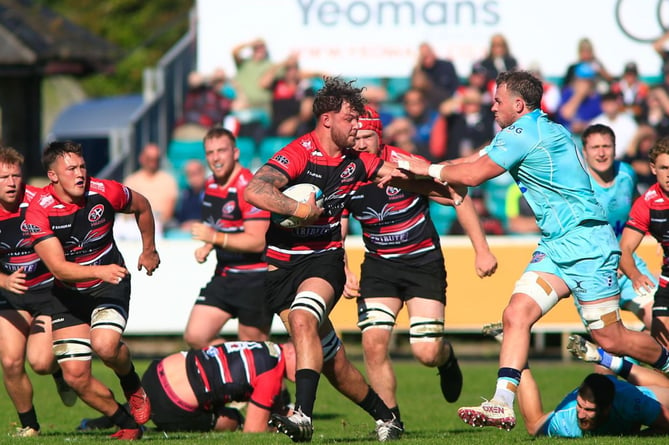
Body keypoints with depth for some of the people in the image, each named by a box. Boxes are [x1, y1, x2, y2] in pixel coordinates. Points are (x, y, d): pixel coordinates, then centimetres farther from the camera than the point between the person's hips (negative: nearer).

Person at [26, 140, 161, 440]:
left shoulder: (104, 192, -14)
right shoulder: (39, 210, -19)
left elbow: (142, 207, 10)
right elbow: (58, 268, -26)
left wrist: (149, 250, 19)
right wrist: (99, 271, -41)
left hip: (110, 286, -1)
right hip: (69, 293, 1)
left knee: (104, 345, -29)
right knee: (75, 376, -7)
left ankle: (134, 387, 4)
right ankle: (128, 425, 14)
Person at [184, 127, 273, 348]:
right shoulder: (211, 185, 9)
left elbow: (258, 242, -24)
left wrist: (215, 238, -32)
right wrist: (206, 247, 8)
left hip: (255, 280, -8)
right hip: (224, 277, 8)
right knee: (195, 337, -2)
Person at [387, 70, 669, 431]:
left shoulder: (526, 132, -16)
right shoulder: (532, 130, 15)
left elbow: (472, 175, -14)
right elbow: (471, 162, 20)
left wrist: (429, 169, 2)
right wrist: (411, 170, 16)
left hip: (586, 242, -10)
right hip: (556, 246, 10)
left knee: (610, 338, -5)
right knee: (516, 314, -7)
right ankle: (502, 404, -14)